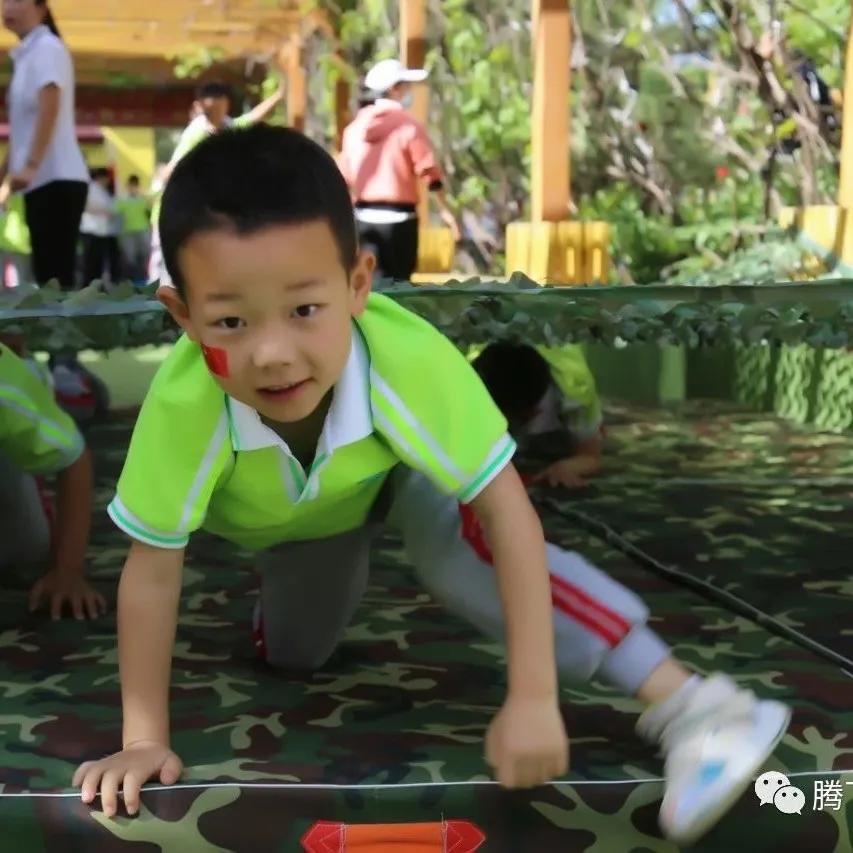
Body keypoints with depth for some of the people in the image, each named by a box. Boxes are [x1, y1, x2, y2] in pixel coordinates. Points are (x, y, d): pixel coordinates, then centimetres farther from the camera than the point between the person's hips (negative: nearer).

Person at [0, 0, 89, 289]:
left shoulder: (47, 47, -4)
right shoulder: (27, 55, 21)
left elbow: (49, 108, -19)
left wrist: (31, 165, -27)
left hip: (56, 178, -9)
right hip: (42, 180, 9)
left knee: (55, 273, -14)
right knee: (49, 271, 5)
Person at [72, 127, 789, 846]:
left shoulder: (409, 358, -45)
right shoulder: (183, 401, -42)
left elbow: (507, 511, -38)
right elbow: (152, 571, -29)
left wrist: (533, 699, -41)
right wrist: (145, 740, -25)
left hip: (397, 466, -2)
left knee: (460, 548, -31)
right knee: (292, 653, 14)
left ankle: (684, 706, -29)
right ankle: (337, 563, 45)